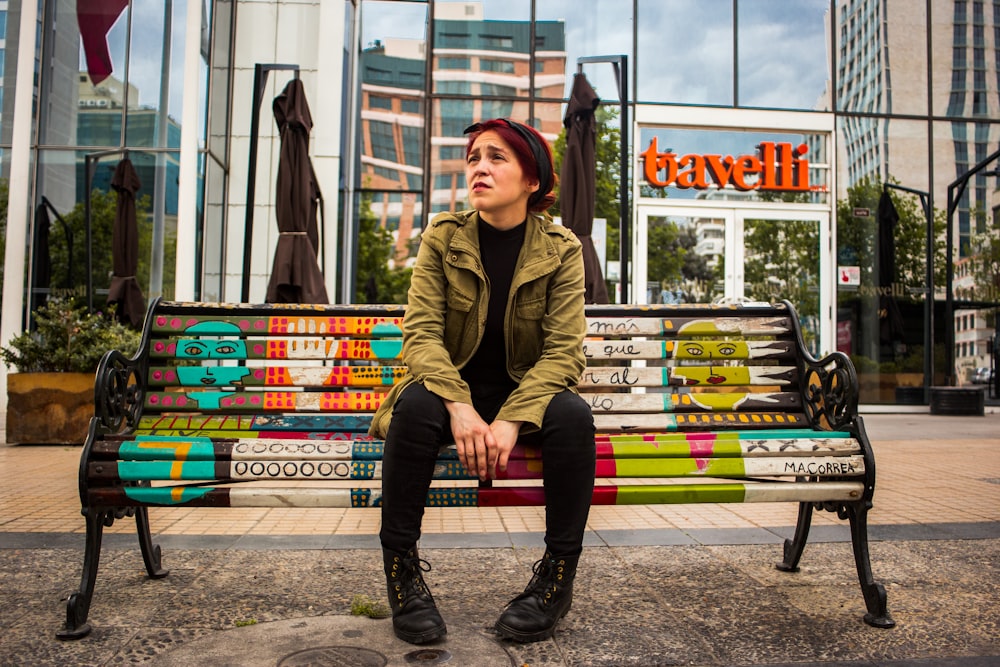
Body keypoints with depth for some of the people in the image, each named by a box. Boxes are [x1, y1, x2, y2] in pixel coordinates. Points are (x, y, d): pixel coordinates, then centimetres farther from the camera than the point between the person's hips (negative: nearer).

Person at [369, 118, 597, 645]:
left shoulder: (561, 250, -6)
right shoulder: (442, 237, -4)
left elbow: (564, 350, -14)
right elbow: (420, 333, -13)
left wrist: (511, 420, -30)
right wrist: (460, 406, -31)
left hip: (526, 394, 0)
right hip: (452, 387, 0)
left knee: (573, 416, -31)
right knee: (416, 406, -33)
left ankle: (558, 575, -15)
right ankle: (401, 570, -18)